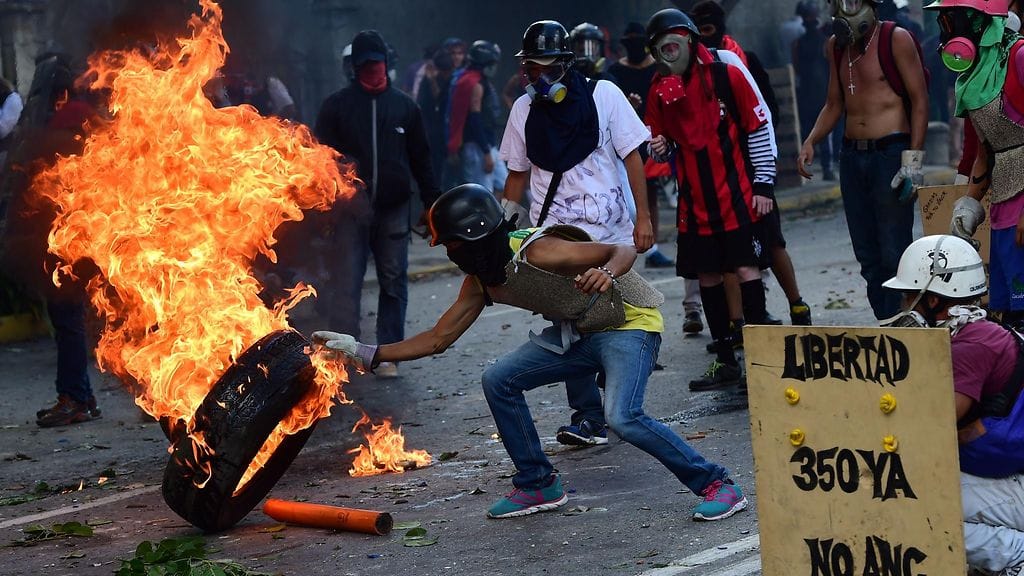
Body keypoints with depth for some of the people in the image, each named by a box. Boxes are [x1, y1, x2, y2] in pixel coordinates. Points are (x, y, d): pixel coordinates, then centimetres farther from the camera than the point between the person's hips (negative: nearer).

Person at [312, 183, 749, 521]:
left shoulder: (537, 252, -27)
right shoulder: (481, 282, -1)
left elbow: (623, 250, -27)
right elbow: (438, 338, 4)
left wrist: (607, 273, -51)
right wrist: (365, 353, -1)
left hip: (630, 324, -9)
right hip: (578, 332, 9)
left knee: (623, 417, -29)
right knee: (499, 381, 0)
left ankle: (716, 485, -14)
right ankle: (537, 485, 12)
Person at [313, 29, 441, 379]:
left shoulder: (404, 107, 9)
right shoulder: (337, 106, 4)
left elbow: (421, 159, 12)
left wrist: (433, 203, 9)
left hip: (394, 208, 2)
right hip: (351, 209, -2)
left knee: (393, 283, 4)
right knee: (346, 284, -7)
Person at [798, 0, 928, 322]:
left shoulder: (896, 39, -6)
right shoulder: (836, 45, 13)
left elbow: (920, 100, -8)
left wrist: (913, 159, -15)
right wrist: (810, 143, 5)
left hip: (890, 153, -7)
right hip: (852, 157, 7)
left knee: (894, 254, -9)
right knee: (868, 257, 7)